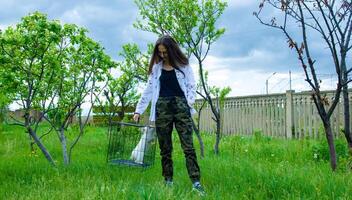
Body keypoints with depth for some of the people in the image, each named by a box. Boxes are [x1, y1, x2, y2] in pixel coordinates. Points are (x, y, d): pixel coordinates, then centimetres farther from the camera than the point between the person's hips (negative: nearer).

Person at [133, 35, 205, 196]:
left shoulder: (183, 65, 7)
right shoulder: (156, 68, 14)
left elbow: (191, 86, 5)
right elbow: (148, 90, 13)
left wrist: (190, 102, -13)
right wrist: (138, 110, 7)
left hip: (181, 105, -2)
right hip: (162, 107, 3)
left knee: (188, 146, -9)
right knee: (165, 148, 3)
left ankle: (196, 182, -13)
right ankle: (168, 181, 10)